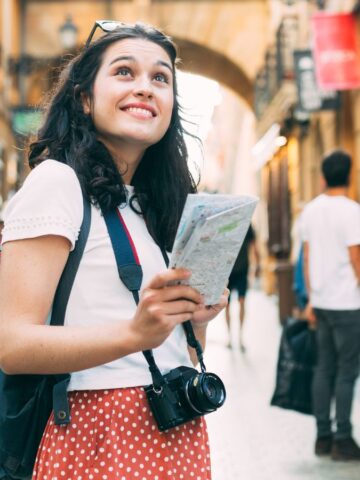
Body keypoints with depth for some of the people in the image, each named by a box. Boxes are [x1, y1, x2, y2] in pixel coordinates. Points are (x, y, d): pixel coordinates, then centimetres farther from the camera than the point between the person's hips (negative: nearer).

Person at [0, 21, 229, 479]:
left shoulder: (150, 205, 15)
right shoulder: (56, 180, -8)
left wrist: (197, 315, -3)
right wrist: (134, 331, -32)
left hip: (181, 433, 8)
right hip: (99, 435, -8)